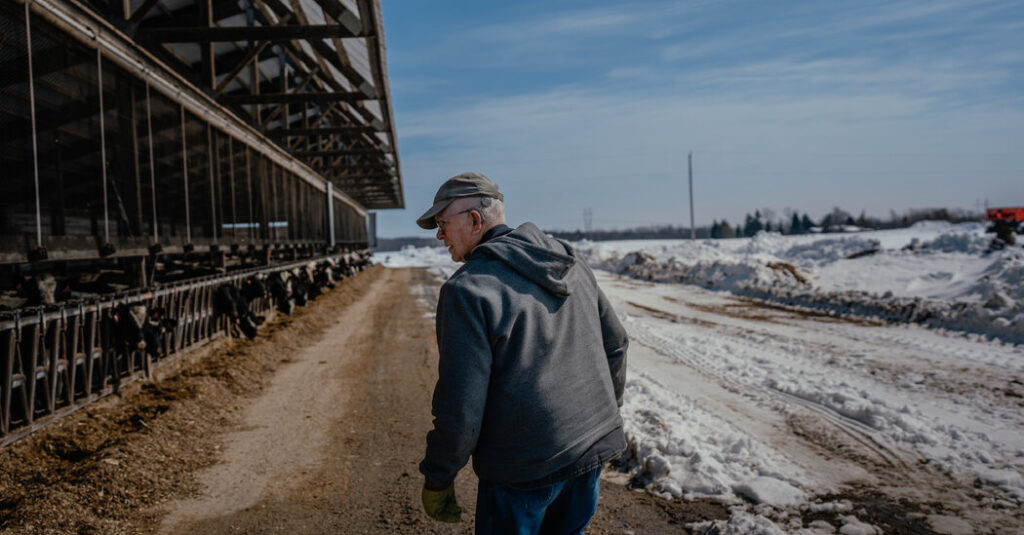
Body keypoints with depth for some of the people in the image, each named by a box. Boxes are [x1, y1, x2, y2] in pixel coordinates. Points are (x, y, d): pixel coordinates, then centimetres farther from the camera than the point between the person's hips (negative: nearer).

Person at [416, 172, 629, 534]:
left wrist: (437, 477, -7)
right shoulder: (570, 263, 5)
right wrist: (605, 412, 25)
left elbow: (460, 403, -20)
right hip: (592, 447, 7)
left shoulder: (467, 289, -18)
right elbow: (614, 342, 13)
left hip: (525, 467, -7)